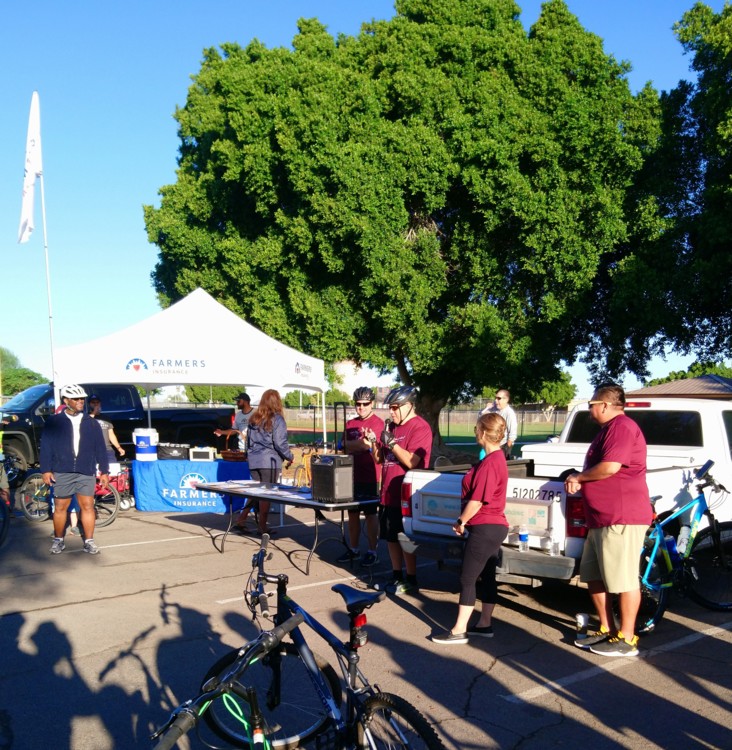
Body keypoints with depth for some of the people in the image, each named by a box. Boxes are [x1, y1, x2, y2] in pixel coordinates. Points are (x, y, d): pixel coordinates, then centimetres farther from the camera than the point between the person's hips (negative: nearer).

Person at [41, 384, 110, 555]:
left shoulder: (91, 423, 8)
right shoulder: (54, 422, 2)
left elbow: (100, 448, 9)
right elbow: (46, 447, 1)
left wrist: (104, 471, 7)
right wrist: (46, 470, -5)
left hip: (86, 473, 1)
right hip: (62, 473, -1)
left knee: (88, 506, 1)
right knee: (60, 507, 7)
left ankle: (89, 541, 9)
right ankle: (58, 540, 22)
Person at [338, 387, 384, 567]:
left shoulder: (377, 423, -8)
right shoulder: (350, 424, 14)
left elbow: (367, 444, -21)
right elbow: (344, 445, 6)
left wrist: (351, 445, -11)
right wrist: (361, 444, -10)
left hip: (369, 478, -6)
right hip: (352, 476, 6)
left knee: (370, 514, 2)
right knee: (352, 513, 12)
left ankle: (372, 552, 10)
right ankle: (353, 549, 23)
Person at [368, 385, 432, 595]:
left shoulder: (420, 428, -13)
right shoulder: (392, 427, 13)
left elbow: (412, 462, -22)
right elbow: (380, 459, 16)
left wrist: (391, 442, -22)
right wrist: (375, 442, -3)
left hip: (406, 497, -8)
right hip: (389, 493, 8)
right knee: (391, 537, 14)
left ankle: (410, 580, 13)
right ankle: (396, 577, 26)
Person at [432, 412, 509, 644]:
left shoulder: (489, 463, -22)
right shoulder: (497, 458, 11)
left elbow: (477, 500, -22)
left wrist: (461, 521, -8)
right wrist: (465, 520, 18)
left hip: (484, 528, -10)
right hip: (493, 526, 10)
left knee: (467, 579, -4)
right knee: (487, 577, 16)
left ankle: (459, 631, 0)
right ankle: (485, 624, 25)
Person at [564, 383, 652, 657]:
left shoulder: (622, 426, -13)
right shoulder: (608, 429, 22)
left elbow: (609, 468, -24)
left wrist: (578, 477, -7)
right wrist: (580, 481, 6)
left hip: (622, 518, -11)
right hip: (601, 519, 11)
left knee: (624, 580, -2)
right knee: (594, 577, 15)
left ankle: (626, 639, 6)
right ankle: (606, 629, 26)